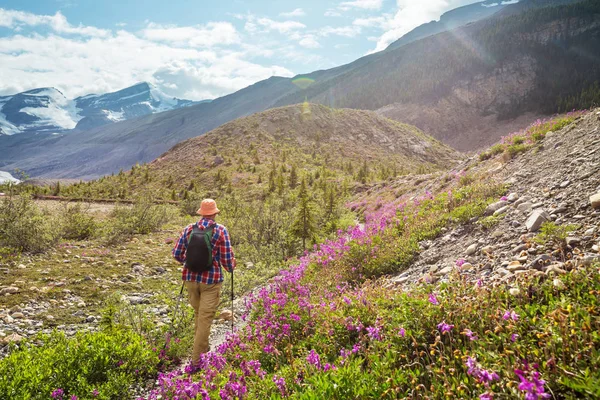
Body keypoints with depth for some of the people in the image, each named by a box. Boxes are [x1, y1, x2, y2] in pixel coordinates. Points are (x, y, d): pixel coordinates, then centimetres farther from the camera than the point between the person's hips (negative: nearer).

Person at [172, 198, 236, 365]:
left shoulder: (189, 228, 1)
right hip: (211, 279, -4)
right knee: (205, 317, 3)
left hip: (190, 278, 4)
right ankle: (197, 357, 7)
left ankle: (202, 346, 38)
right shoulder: (221, 230, -8)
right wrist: (232, 266, 16)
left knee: (198, 313, 23)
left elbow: (176, 253, 5)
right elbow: (227, 259, -7)